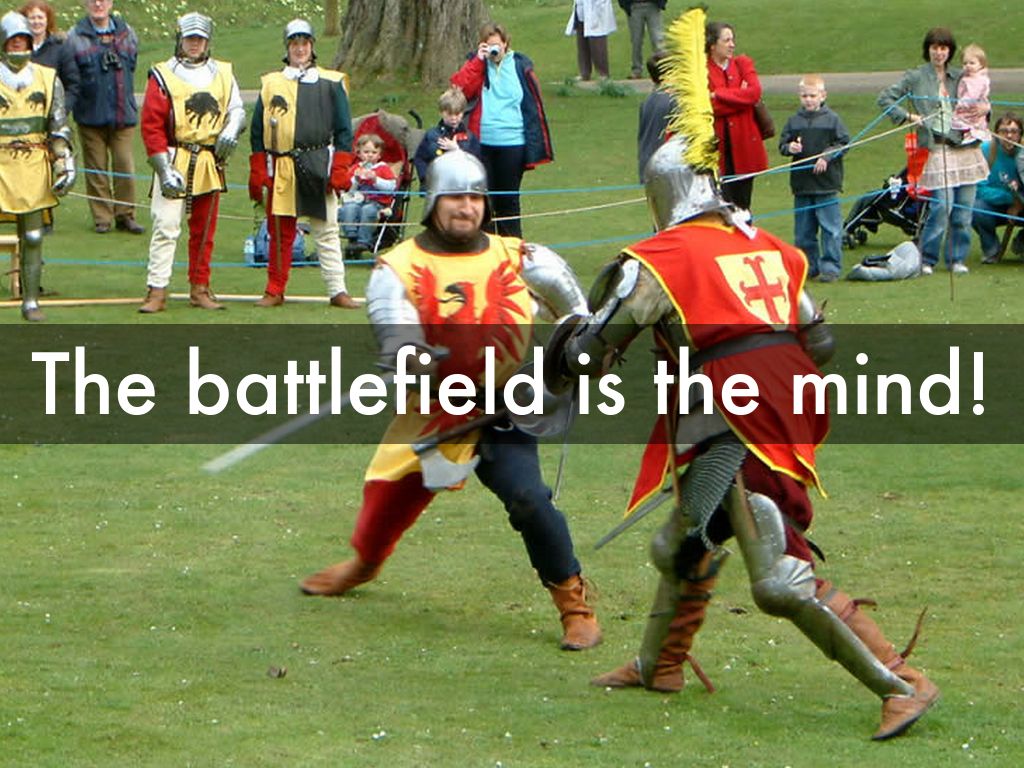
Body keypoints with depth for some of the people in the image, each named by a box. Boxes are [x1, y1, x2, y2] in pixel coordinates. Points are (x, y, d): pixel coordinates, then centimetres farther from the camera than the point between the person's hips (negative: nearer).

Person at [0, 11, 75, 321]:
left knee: (33, 238, 5)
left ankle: (30, 302, 11)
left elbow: (59, 128, 12)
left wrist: (64, 164, 4)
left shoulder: (47, 80, 8)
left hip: (34, 170, 2)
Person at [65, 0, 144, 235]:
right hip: (91, 116, -2)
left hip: (123, 115, 2)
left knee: (125, 166, -3)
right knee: (96, 169, 1)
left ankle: (125, 215, 8)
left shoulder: (127, 34, 9)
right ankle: (102, 217, 10)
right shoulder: (76, 37, 0)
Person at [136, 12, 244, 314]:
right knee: (166, 226, -10)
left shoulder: (222, 74, 11)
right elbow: (151, 126, -6)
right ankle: (157, 291, -10)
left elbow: (236, 109, 16)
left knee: (204, 230, 11)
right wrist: (164, 170, -14)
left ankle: (200, 289, 19)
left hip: (211, 164, 4)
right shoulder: (163, 76, -2)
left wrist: (231, 130, -10)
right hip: (175, 162, -4)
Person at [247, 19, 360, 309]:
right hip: (280, 170, 1)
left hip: (318, 167, -1)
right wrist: (257, 173, 4)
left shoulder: (331, 83, 7)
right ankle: (275, 292, 12)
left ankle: (337, 290, 3)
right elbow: (257, 133, 11)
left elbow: (343, 131, 6)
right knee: (279, 233, 4)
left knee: (327, 231, 0)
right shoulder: (270, 84, 11)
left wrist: (340, 169, -4)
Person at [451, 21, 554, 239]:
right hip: (482, 143, 1)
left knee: (508, 198, 7)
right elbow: (460, 87, -11)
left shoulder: (520, 66, 2)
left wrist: (534, 146, -1)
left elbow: (534, 105, 3)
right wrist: (478, 61, -14)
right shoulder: (476, 64, 6)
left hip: (512, 143, -1)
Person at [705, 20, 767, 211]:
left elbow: (754, 92, -8)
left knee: (743, 207, 8)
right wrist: (740, 97, -9)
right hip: (717, 149, -3)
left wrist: (718, 95, -10)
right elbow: (708, 108, -13)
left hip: (744, 147, 3)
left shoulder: (743, 64, 10)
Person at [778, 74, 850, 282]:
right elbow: (782, 144, 10)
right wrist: (790, 147, -12)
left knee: (830, 228, -4)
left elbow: (844, 143, -2)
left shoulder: (832, 119, -1)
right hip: (801, 186, 4)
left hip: (827, 186, -4)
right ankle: (808, 266, 18)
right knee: (803, 231, 9)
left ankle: (830, 267, 2)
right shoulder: (794, 121, 8)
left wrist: (827, 157, -14)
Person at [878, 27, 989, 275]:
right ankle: (926, 259, 0)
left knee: (963, 208, 2)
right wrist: (907, 116, -6)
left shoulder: (960, 78, 14)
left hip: (964, 149, 4)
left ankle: (957, 259, 14)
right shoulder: (915, 78, 4)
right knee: (942, 206, -14)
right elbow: (885, 98, 4)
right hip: (936, 149, -4)